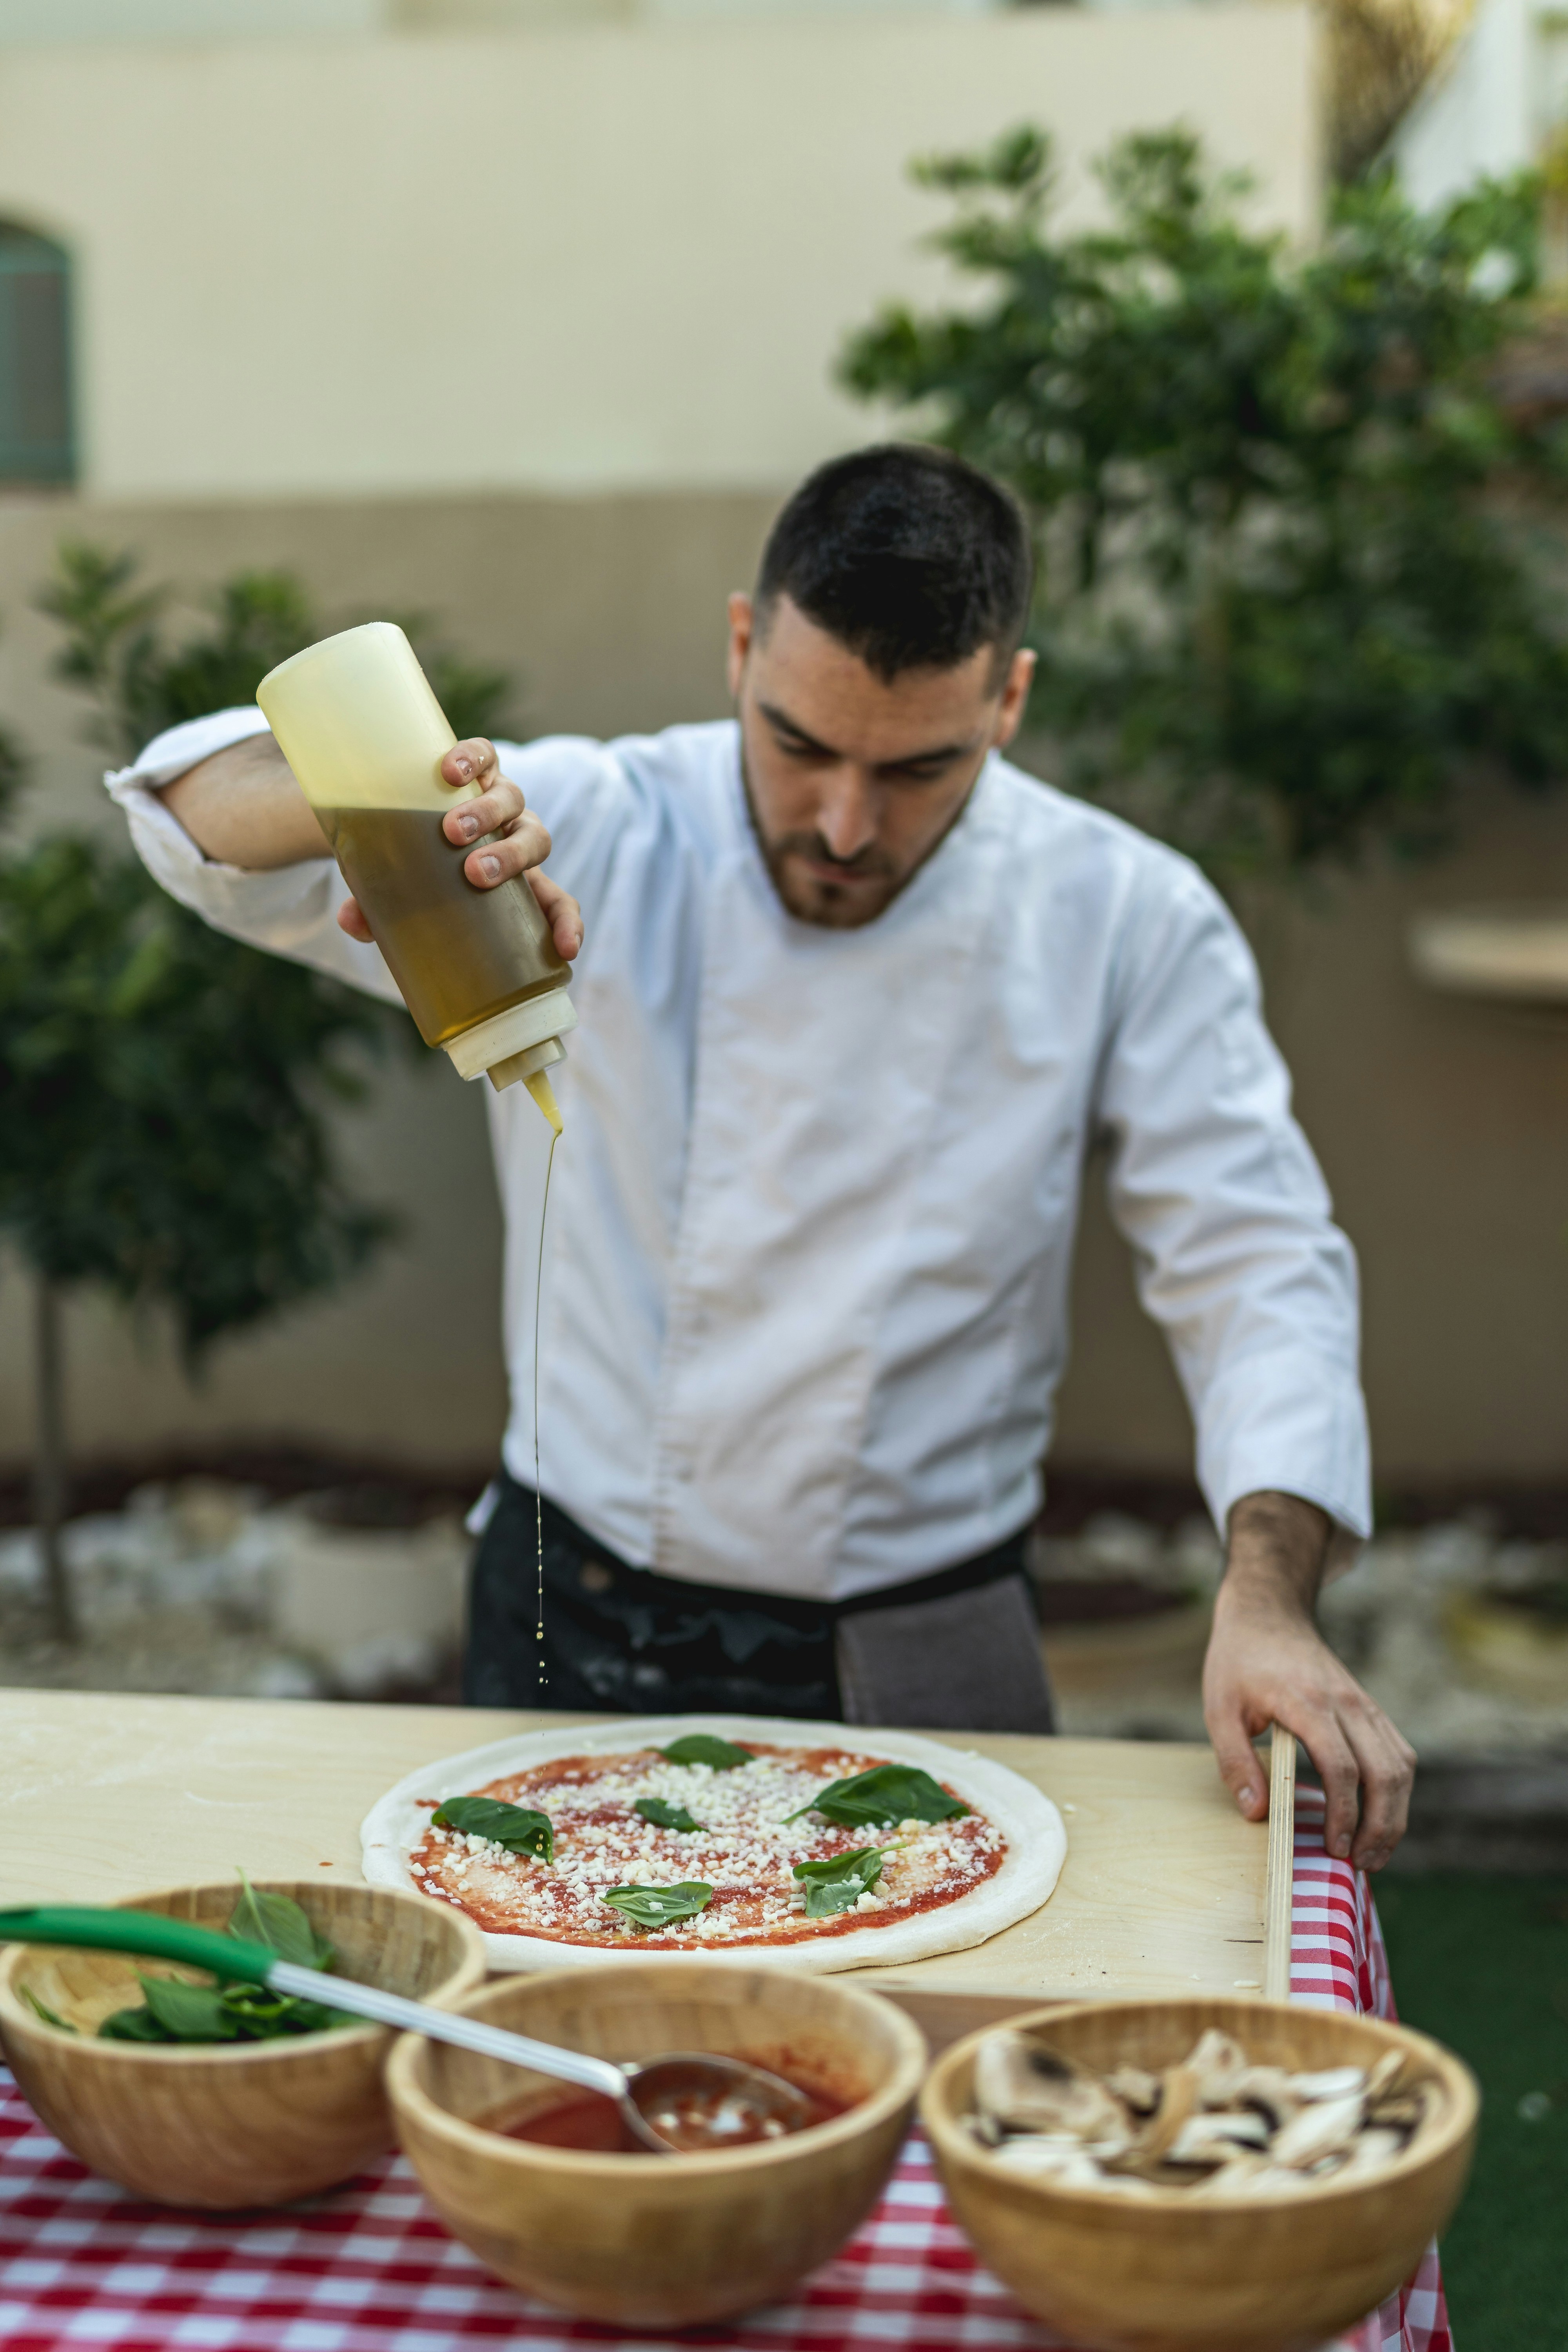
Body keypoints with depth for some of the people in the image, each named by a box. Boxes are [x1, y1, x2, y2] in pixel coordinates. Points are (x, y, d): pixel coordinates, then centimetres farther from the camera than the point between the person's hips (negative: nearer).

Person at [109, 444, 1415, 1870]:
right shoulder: (588, 839, -11)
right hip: (579, 1633, 0)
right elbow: (201, 809, -15)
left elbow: (1258, 1268, -9)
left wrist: (1267, 1603, -24)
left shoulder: (1124, 924, -9)